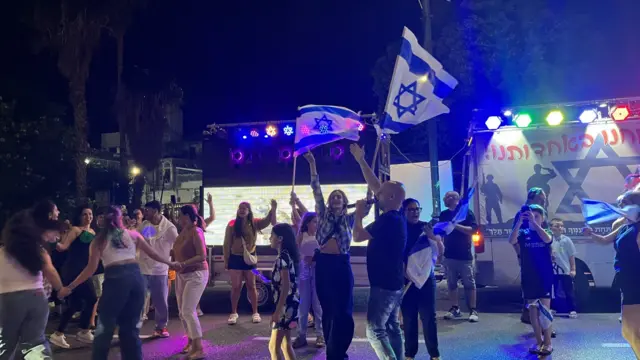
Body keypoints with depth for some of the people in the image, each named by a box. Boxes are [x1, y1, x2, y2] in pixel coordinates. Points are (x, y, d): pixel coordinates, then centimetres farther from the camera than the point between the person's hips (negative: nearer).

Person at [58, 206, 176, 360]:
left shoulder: (99, 240, 11)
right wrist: (170, 263, 32)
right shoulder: (133, 234, 17)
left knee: (105, 326, 9)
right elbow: (153, 253, 20)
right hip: (136, 276, 3)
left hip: (115, 278, -3)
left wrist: (69, 287, 6)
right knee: (131, 326, 14)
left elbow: (91, 268, 2)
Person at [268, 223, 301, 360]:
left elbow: (286, 286, -21)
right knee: (286, 345, 15)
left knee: (273, 346, -3)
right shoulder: (286, 255, 12)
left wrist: (277, 311, -21)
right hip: (289, 305, 10)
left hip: (286, 306, -10)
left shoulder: (283, 257, -17)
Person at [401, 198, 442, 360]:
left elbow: (441, 251, 1)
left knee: (429, 316, -1)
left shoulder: (427, 227, 3)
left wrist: (434, 238, -17)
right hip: (406, 278, 0)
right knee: (408, 317, 4)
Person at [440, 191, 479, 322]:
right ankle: (455, 308, 18)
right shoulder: (443, 214, 8)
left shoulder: (467, 212, -5)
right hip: (449, 255, 4)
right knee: (451, 283, 8)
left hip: (465, 255, -4)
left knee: (469, 284, 2)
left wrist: (456, 225, -22)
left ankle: (473, 310, 8)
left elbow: (473, 230, -13)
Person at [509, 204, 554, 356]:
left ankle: (548, 343, 8)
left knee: (545, 310, -1)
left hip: (545, 277, -2)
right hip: (529, 278, 2)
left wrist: (533, 222, -29)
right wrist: (519, 222, -28)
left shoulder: (546, 232, -1)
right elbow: (511, 240, -19)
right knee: (533, 310, 8)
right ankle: (539, 341, 20)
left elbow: (547, 239, -25)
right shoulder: (523, 233, 1)